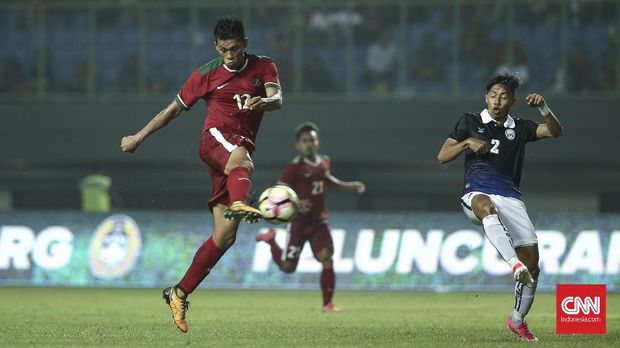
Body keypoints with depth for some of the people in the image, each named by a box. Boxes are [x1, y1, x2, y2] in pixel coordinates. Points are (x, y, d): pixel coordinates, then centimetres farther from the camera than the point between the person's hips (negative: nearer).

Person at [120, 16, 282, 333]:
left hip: (240, 152, 3)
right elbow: (175, 108, 18)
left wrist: (265, 101, -33)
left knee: (225, 236, -5)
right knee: (241, 158, -42)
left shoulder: (263, 67, 10)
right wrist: (139, 137, 21)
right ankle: (239, 204, -76)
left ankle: (179, 294, 4)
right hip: (215, 138, -3)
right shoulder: (207, 74, 8)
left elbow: (277, 99, -9)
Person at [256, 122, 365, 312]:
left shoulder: (325, 162, 4)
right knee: (288, 267, 3)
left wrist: (350, 186, 23)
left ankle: (328, 304, -5)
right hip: (298, 223, -4)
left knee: (326, 258, -14)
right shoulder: (295, 168, -15)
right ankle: (270, 240, 32)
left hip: (319, 222, 4)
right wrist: (295, 204, -37)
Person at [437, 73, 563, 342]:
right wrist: (467, 143, -8)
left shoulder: (519, 128, 19)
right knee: (487, 205, -44)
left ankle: (518, 320, 16)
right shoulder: (471, 122, 15)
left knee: (532, 264, -6)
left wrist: (543, 108, -11)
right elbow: (443, 156, 10)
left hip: (510, 196, 3)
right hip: (476, 193, -3)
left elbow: (555, 131, 6)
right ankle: (514, 263, -63)